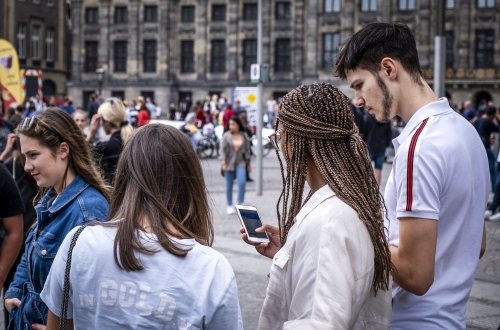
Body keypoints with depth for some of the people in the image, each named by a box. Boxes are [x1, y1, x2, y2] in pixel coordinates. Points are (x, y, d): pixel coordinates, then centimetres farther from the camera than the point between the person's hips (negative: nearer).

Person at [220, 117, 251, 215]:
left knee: (242, 182, -18)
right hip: (229, 164, -1)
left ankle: (240, 203, -5)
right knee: (229, 186, 5)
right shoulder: (226, 136, -4)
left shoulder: (244, 136, 3)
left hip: (240, 163, 1)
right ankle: (230, 206, 18)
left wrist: (248, 164, 11)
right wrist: (223, 163, -17)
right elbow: (222, 150, -7)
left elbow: (247, 150, 10)